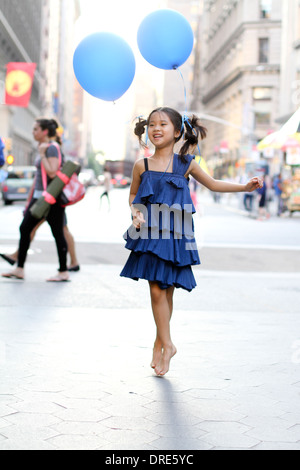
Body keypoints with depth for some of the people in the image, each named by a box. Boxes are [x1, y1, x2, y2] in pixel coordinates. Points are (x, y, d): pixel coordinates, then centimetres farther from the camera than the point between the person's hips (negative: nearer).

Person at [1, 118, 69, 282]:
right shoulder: (43, 148, 15)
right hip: (39, 196, 10)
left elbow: (52, 173, -25)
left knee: (57, 233, -1)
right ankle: (19, 269, 9)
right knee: (24, 229, 5)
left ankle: (63, 272, 8)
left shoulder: (52, 148, -13)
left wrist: (42, 154, -18)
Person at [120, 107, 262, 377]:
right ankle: (166, 344, 5)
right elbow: (133, 195, 15)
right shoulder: (142, 166, 2)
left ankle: (160, 342, 24)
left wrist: (246, 187, 10)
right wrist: (136, 212, -5)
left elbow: (213, 184, 16)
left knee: (167, 291, 6)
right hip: (150, 236, 0)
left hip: (175, 238, 0)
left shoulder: (185, 164, 3)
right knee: (157, 290, -7)